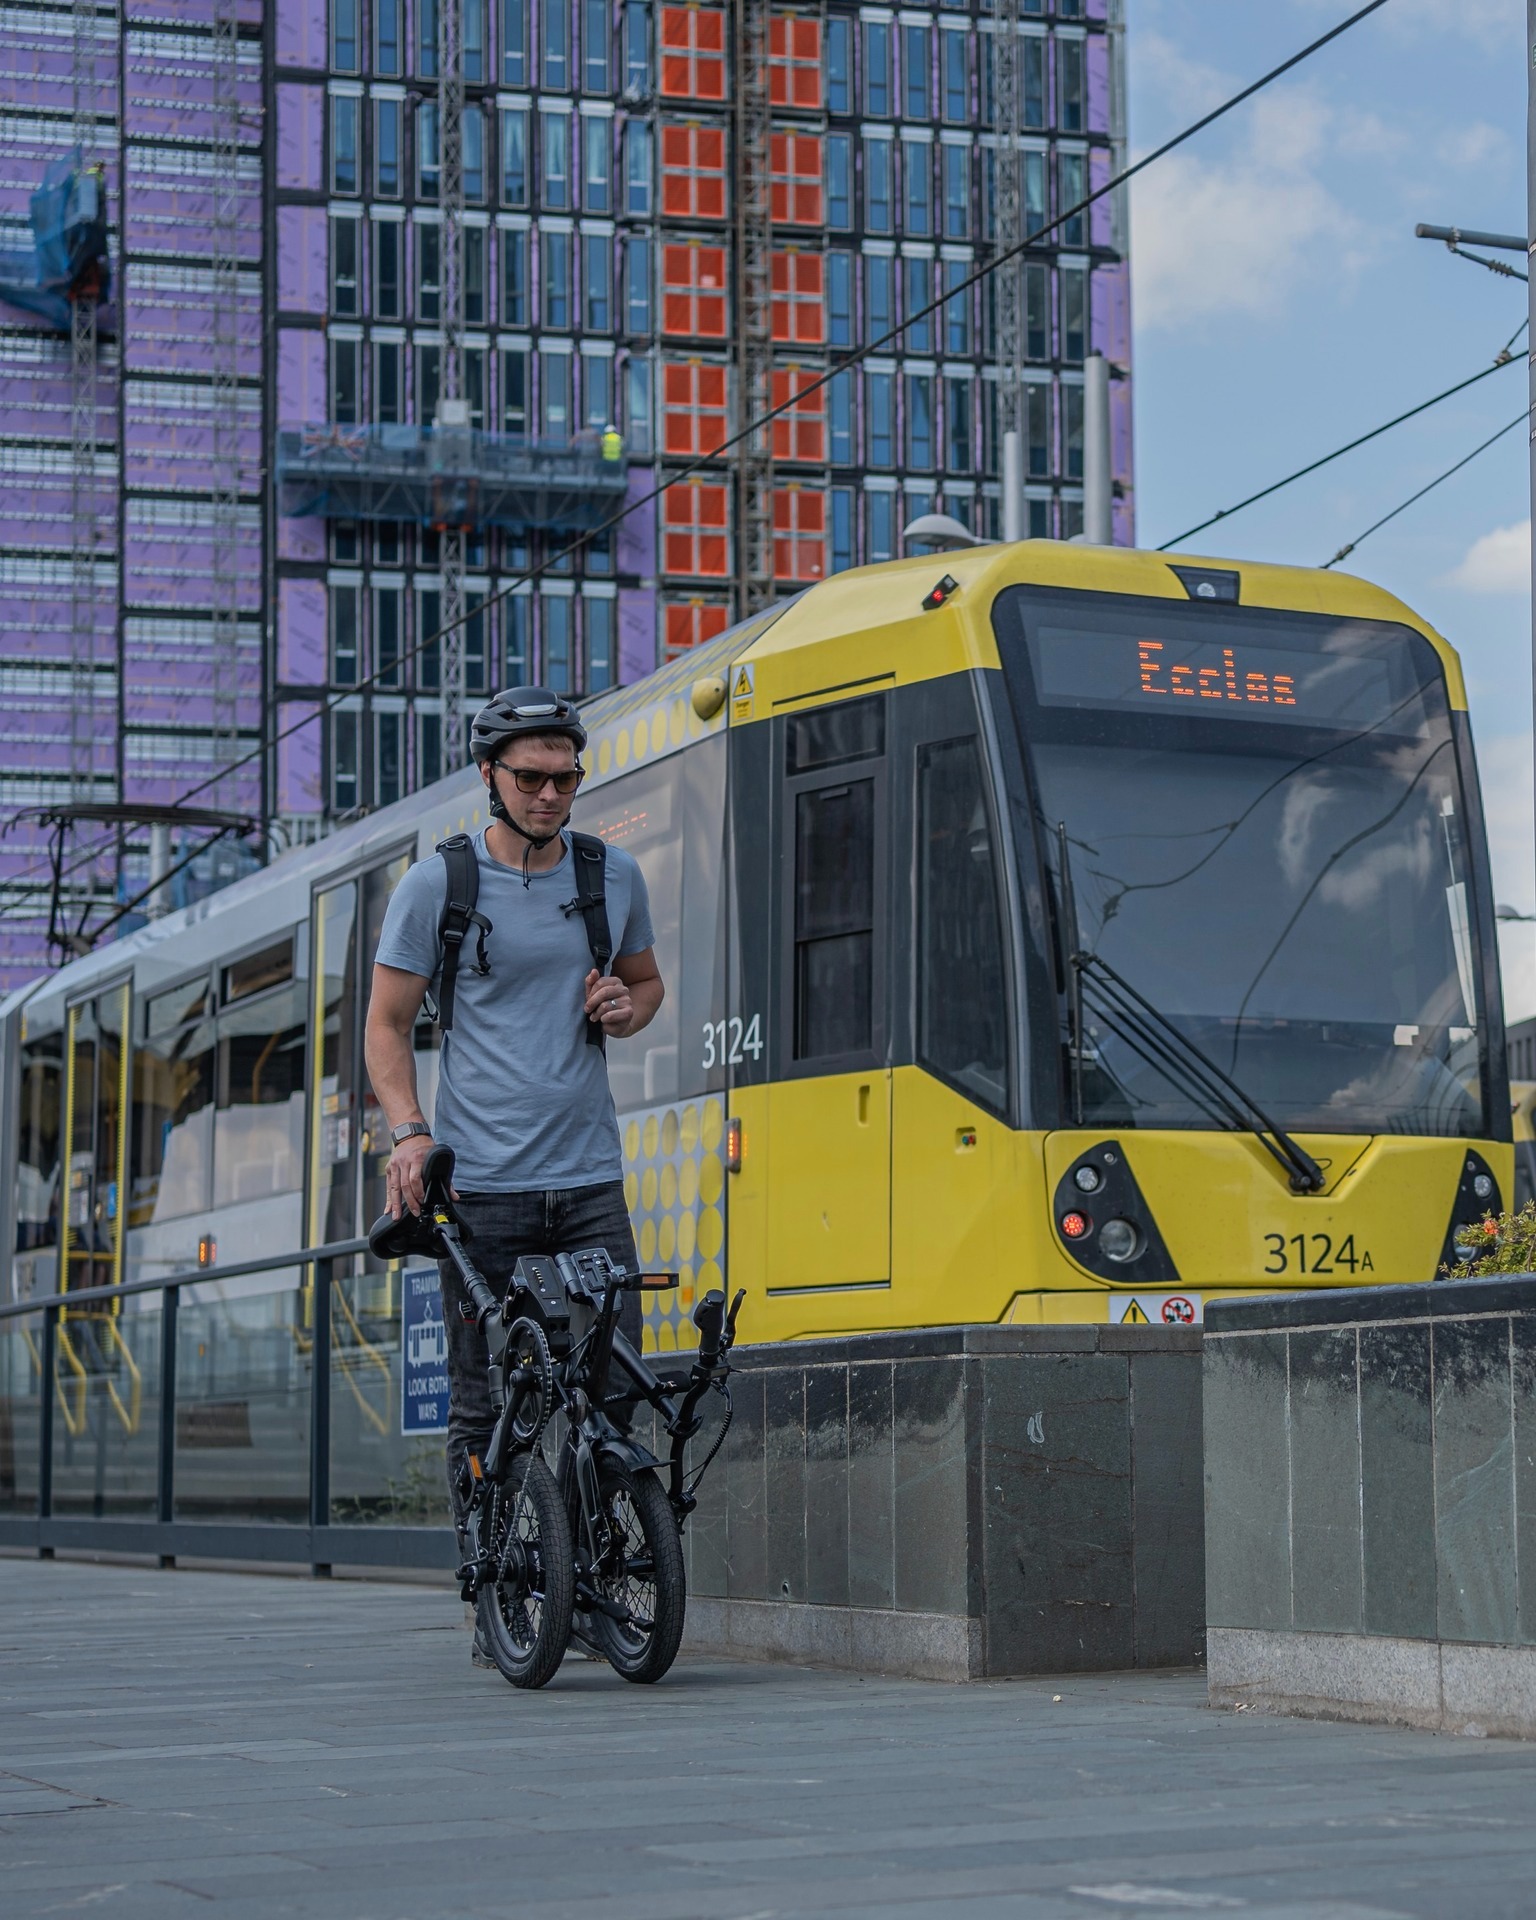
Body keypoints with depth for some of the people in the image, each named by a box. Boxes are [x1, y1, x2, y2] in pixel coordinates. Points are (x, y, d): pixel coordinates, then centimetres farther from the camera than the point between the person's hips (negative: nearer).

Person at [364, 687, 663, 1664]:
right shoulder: (437, 885, 0)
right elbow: (388, 1024, 5)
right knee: (483, 1405, 1)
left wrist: (625, 1007, 1)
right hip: (481, 1188, -3)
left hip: (589, 1180, 3)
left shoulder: (615, 876, 9)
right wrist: (410, 1132, -9)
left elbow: (648, 980, 26)